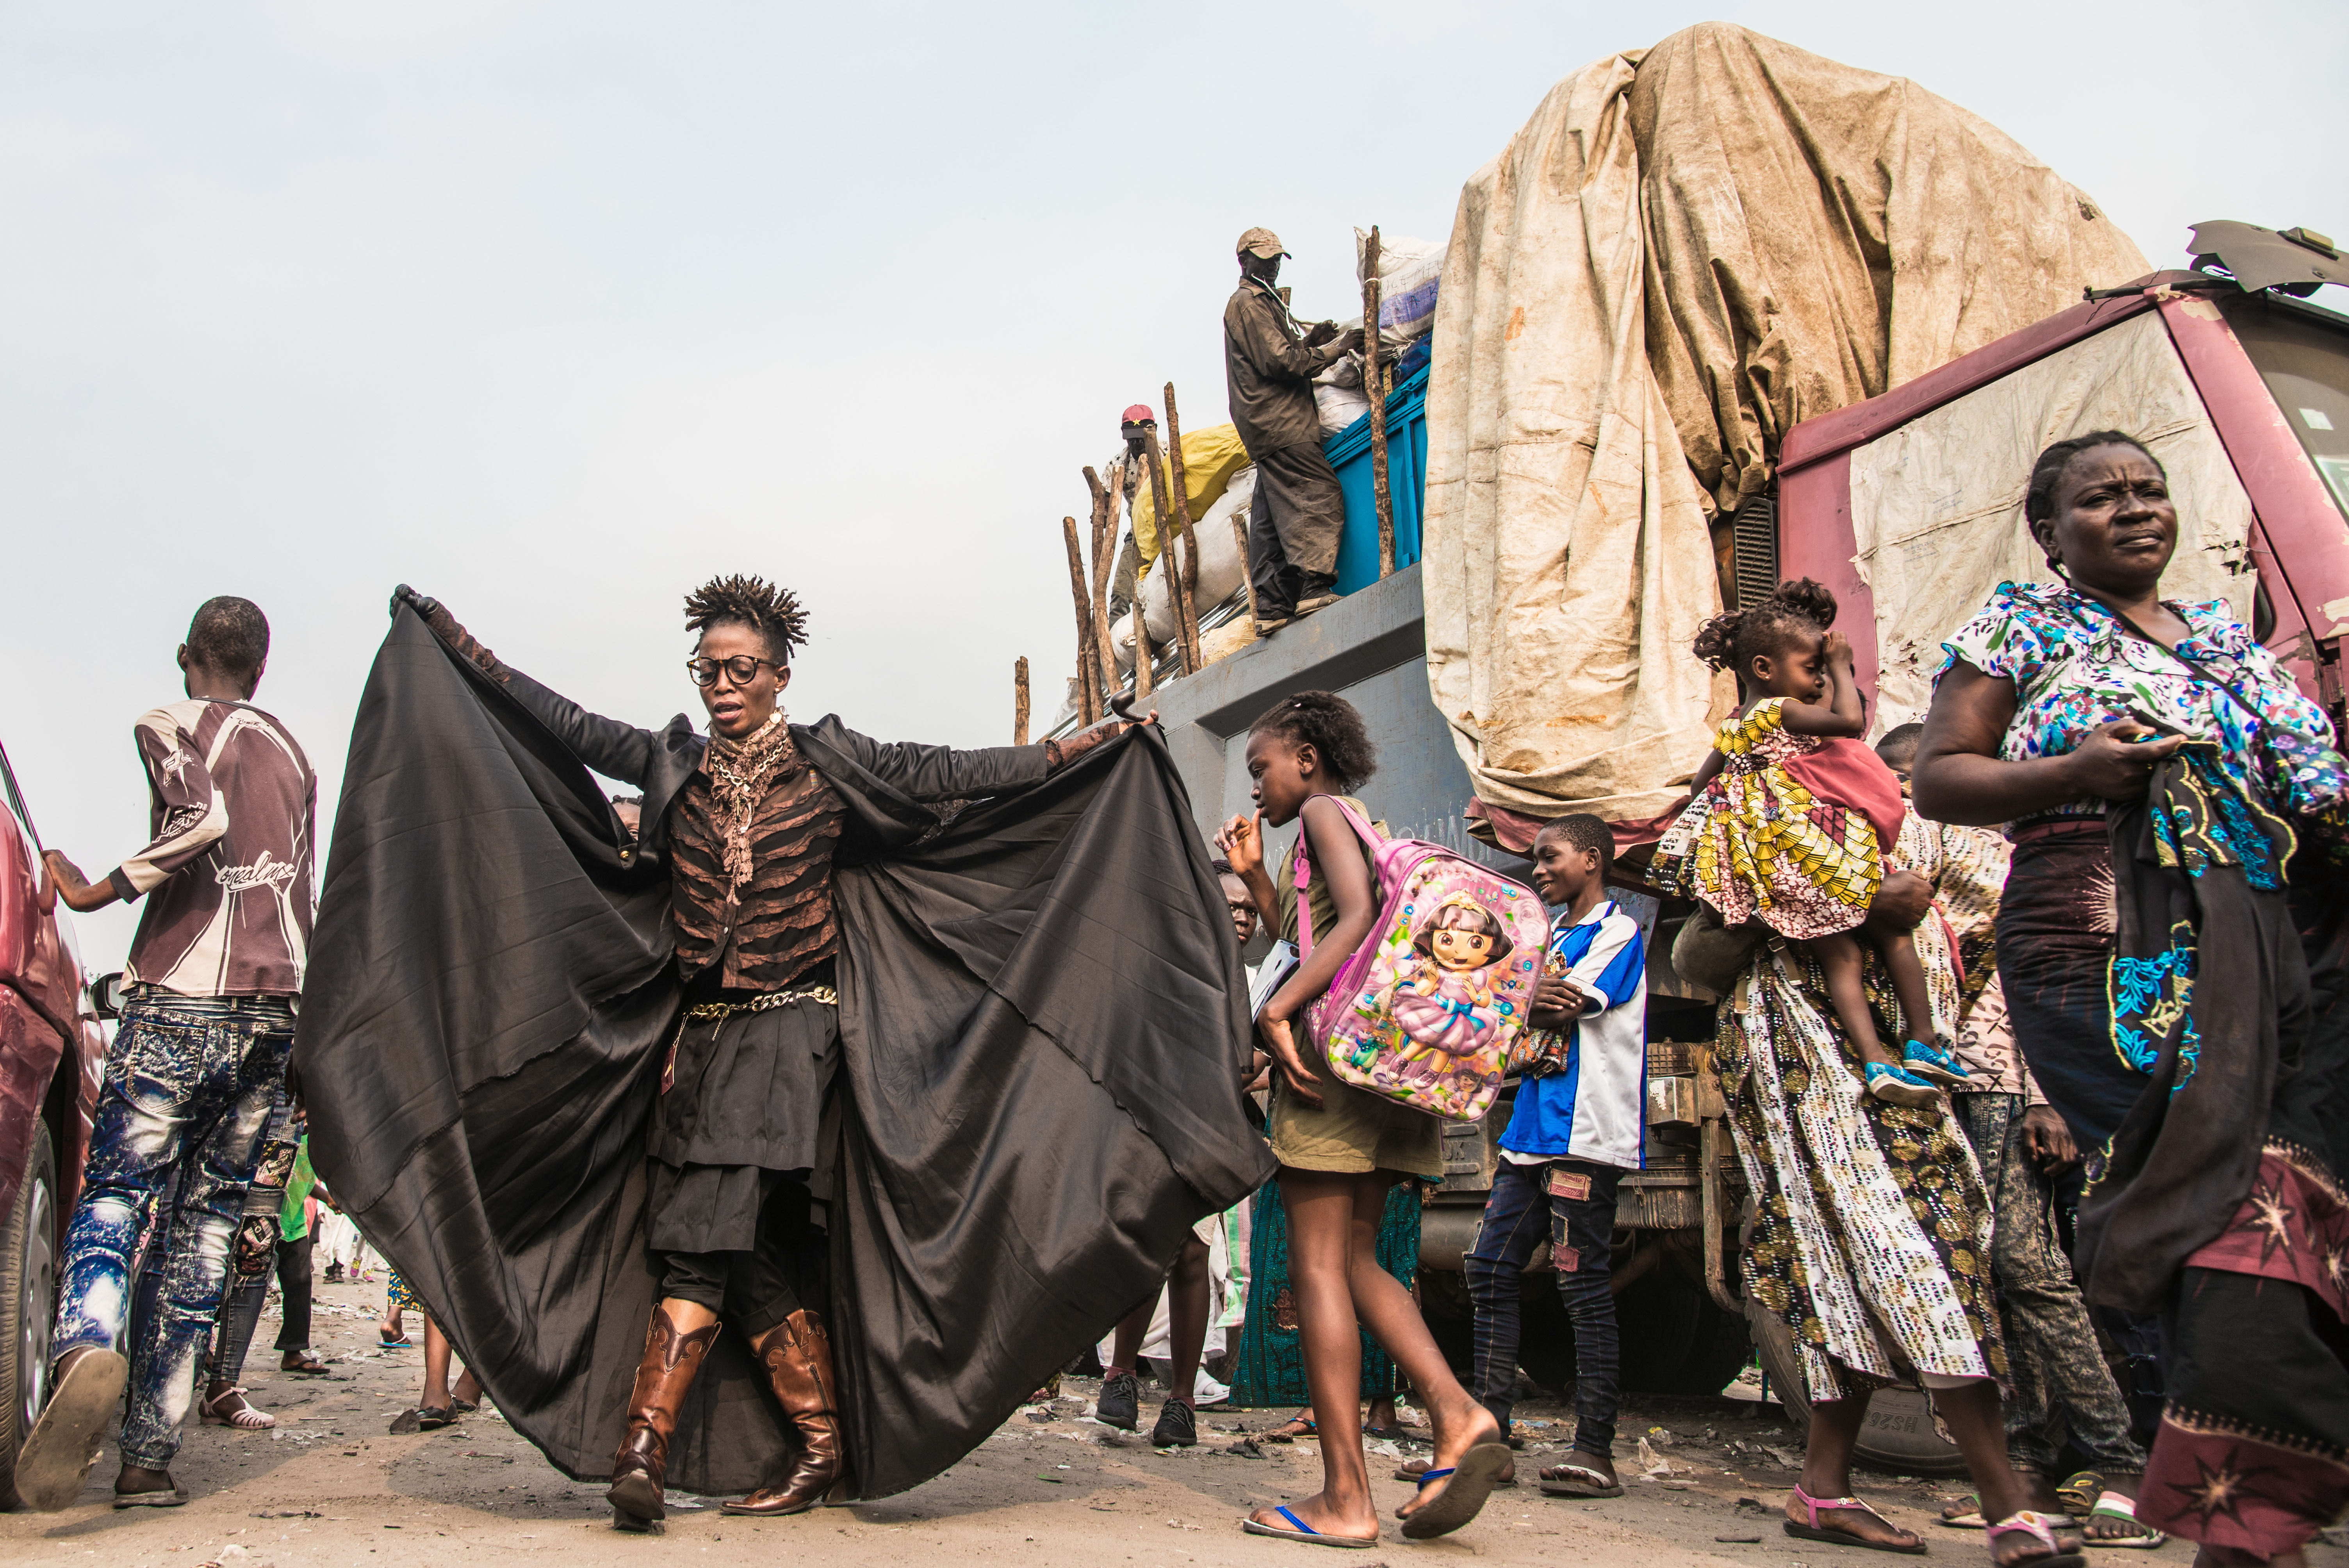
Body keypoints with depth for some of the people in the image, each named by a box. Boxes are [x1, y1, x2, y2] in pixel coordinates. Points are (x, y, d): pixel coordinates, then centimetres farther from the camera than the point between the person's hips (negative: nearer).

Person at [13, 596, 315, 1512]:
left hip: (179, 1002, -4)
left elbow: (203, 820, -18)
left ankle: (88, 1346, -33)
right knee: (207, 1221, 6)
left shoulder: (170, 726, 4)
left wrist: (99, 890, -10)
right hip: (271, 1016, 4)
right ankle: (150, 1457, 4)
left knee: (114, 1193, -2)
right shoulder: (292, 756, 22)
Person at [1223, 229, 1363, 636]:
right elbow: (1278, 361, -14)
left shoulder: (1261, 302, 28)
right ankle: (1315, 589, -23)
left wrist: (1308, 341, 7)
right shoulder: (1249, 303, -5)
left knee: (1271, 518, 6)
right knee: (1319, 495, -17)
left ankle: (1273, 608, 4)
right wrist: (1335, 348, -12)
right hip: (1280, 423, -11)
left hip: (1270, 425, 11)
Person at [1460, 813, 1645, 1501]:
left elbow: (1569, 1007, -13)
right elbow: (1543, 1012, 12)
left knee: (1582, 1284, -6)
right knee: (1489, 1270, 3)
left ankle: (1596, 1453, 0)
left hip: (1583, 1132, -8)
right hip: (1533, 1128, 8)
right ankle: (1489, 1437, 8)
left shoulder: (1617, 930, -1)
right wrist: (1537, 1004, -8)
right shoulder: (1552, 936, 24)